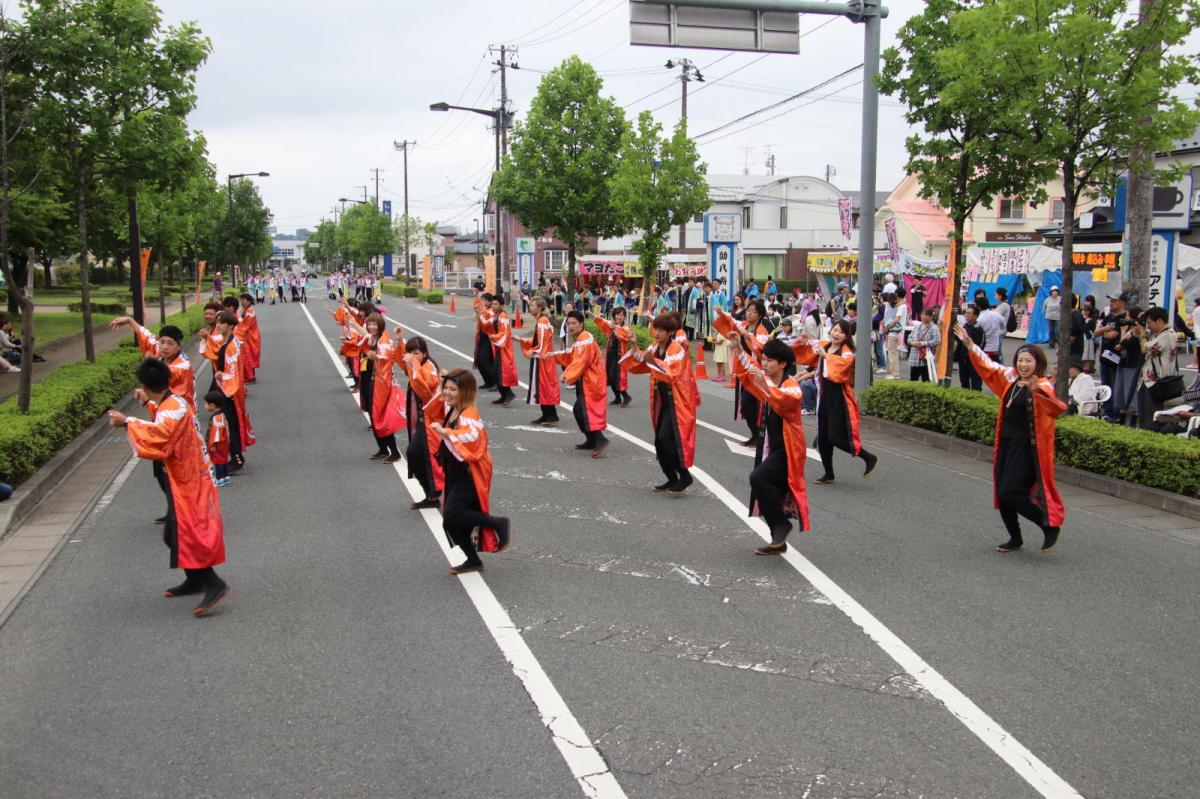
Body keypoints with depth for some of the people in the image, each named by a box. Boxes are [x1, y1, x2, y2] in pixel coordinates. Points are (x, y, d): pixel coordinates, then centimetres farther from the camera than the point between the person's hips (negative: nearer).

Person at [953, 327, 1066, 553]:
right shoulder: (1010, 378, 7)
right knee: (1003, 494, 11)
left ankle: (1050, 525, 5)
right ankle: (1015, 539, 28)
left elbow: (1056, 406, -33)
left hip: (1027, 448, -7)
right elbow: (988, 366, 20)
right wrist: (969, 343, 19)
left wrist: (1036, 390, -52)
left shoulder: (1043, 386, -13)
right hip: (1007, 444, 7)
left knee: (1009, 493, -12)